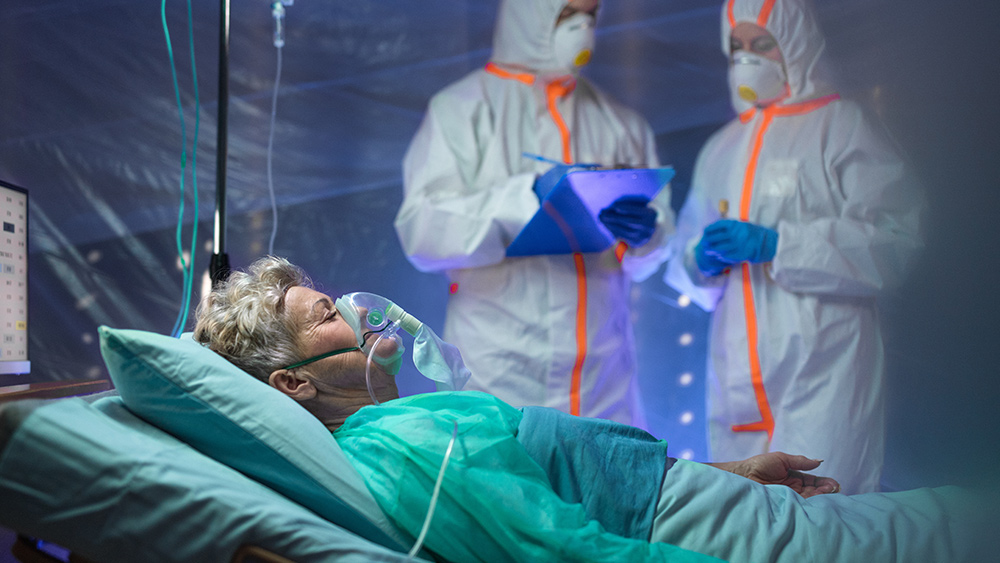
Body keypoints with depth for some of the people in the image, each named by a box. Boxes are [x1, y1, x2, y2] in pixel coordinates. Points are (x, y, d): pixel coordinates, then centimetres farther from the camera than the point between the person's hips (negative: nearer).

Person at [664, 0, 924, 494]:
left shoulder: (843, 129, 3)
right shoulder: (722, 148, 19)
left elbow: (894, 240, -9)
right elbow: (685, 257, 20)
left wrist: (773, 244, -16)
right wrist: (703, 259, -4)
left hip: (822, 366, -5)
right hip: (737, 373, 5)